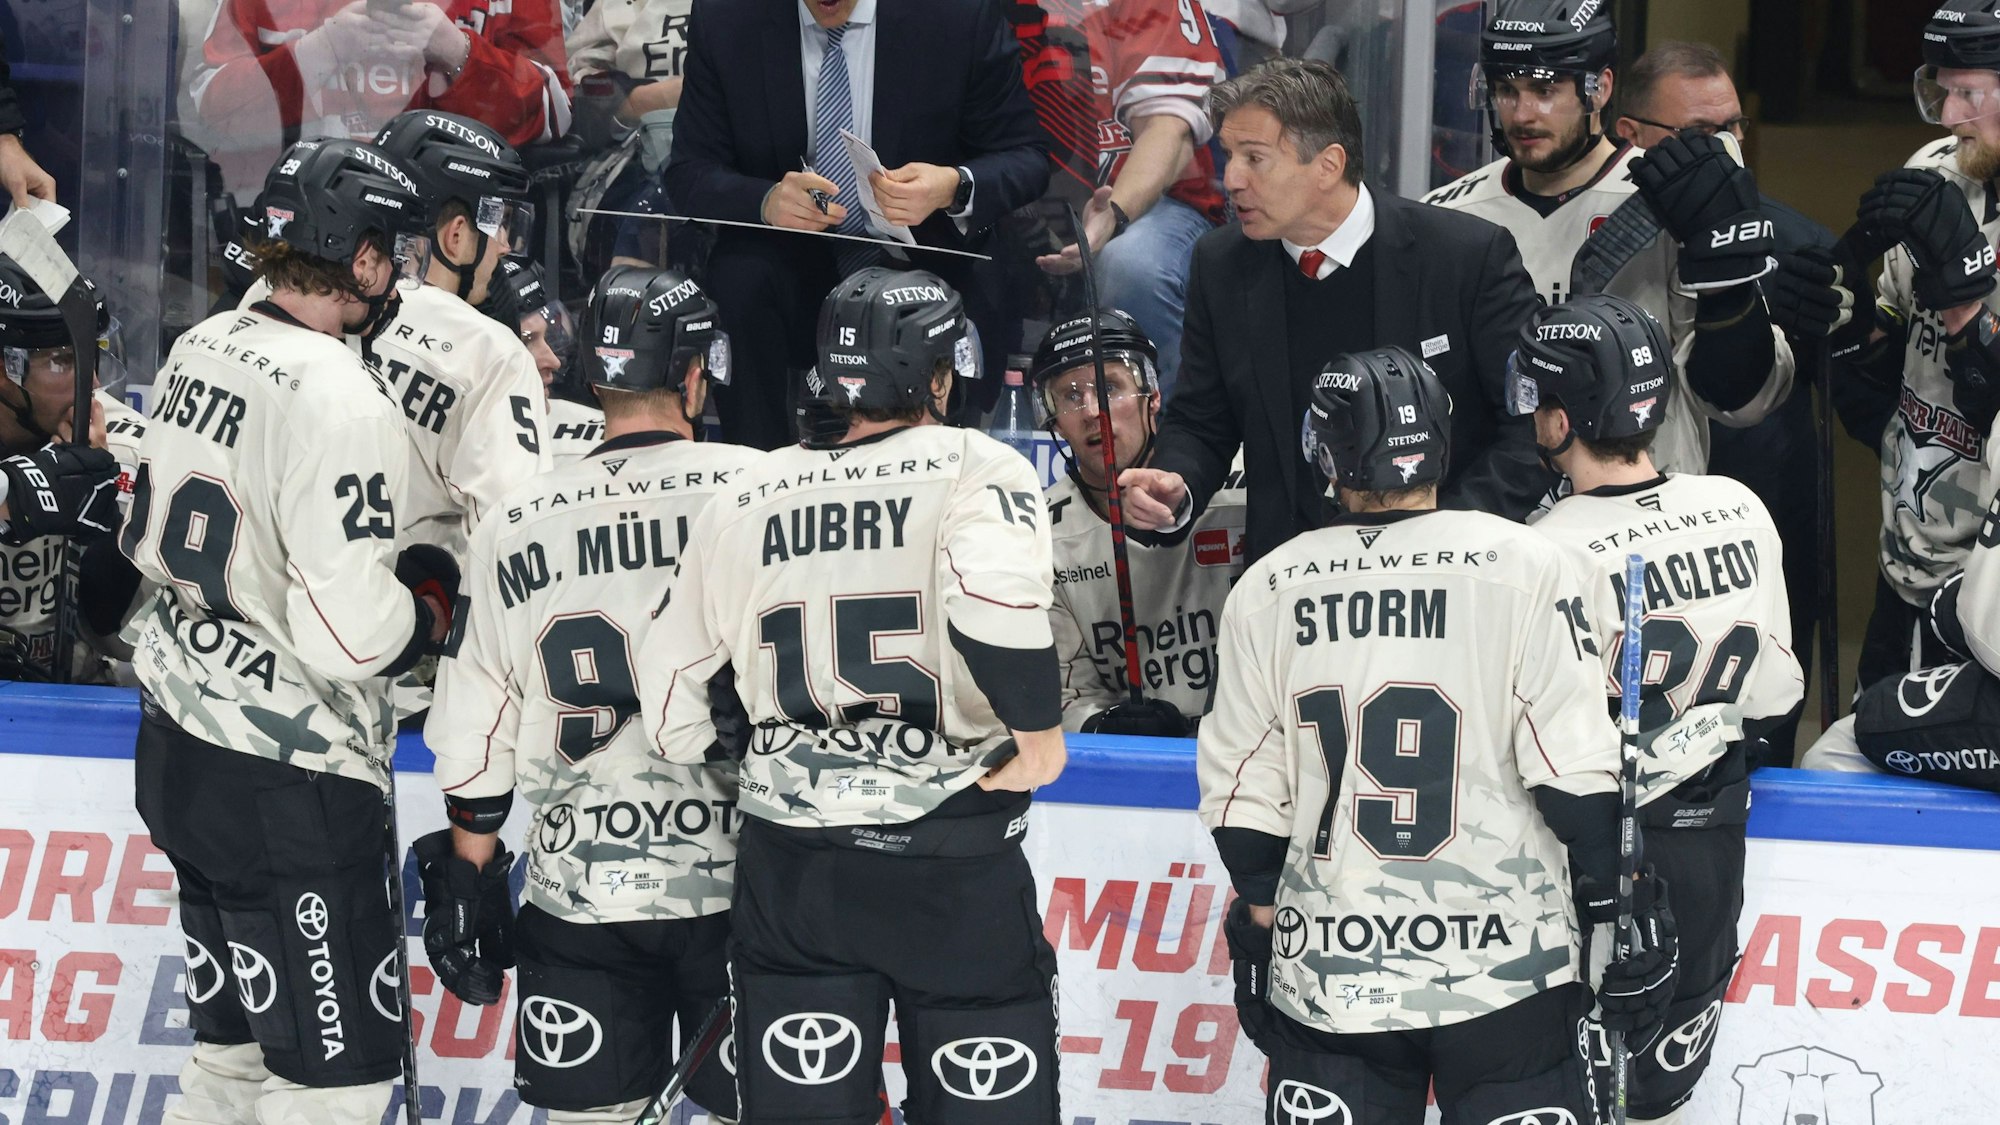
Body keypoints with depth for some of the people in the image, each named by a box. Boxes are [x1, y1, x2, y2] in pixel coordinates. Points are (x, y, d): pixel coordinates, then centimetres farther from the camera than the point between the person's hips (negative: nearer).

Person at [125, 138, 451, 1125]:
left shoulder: (200, 350, 6)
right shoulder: (339, 403, -22)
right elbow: (354, 636, -25)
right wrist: (430, 598, -5)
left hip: (178, 747, 9)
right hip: (287, 785, -9)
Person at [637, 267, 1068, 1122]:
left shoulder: (744, 501, 7)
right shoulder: (975, 468, -7)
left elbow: (669, 676, 12)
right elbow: (994, 591, -27)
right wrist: (1039, 731, -14)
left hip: (789, 861, 4)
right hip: (954, 863, -4)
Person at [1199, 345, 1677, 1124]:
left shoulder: (1266, 589, 0)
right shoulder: (1524, 568, -8)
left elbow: (1243, 797, 4)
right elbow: (1577, 776, -10)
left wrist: (1259, 928, 16)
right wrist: (1628, 928, -1)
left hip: (1324, 972, 2)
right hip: (1502, 970, -2)